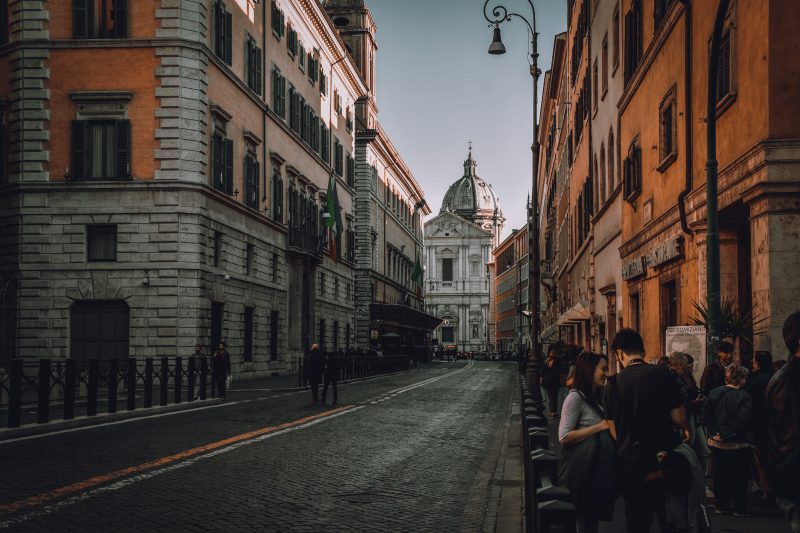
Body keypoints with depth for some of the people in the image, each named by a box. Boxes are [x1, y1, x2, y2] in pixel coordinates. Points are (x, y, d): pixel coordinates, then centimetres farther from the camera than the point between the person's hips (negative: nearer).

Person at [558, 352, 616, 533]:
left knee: (594, 518, 16)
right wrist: (599, 427, -19)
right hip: (583, 471, -9)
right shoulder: (575, 397, -14)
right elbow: (564, 437, -21)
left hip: (598, 469, 9)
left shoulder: (595, 398, 15)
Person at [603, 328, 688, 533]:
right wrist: (684, 429, 13)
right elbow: (678, 415, -8)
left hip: (632, 464, 0)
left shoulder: (614, 383, -7)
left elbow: (614, 430, -4)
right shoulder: (662, 374, -9)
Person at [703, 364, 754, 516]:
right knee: (739, 476, 7)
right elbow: (741, 422, -21)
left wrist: (715, 432, 0)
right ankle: (739, 508, 12)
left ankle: (721, 505, 20)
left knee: (720, 474, 15)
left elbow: (706, 415, 1)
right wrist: (728, 435, -12)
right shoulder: (743, 397, -16)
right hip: (737, 444, -5)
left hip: (716, 442, 5)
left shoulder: (714, 393, 1)